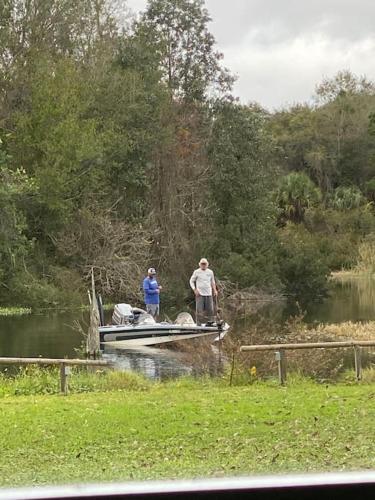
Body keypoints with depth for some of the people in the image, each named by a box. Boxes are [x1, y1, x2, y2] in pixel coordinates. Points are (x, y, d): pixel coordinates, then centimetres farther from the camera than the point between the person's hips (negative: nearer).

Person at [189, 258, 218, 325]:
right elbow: (191, 281, 6)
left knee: (210, 310, 1)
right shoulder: (196, 272, 2)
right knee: (199, 310, -5)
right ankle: (198, 324, 1)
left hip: (209, 294, 3)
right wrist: (195, 289, -7)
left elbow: (212, 282, 20)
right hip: (200, 294, -3)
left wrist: (215, 290, 8)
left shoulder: (210, 272, 11)